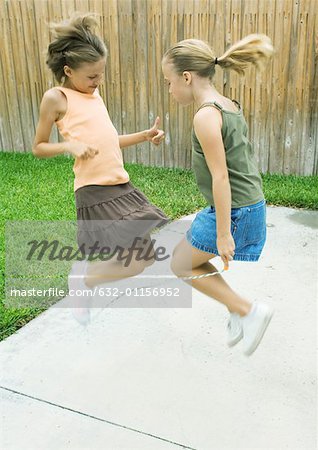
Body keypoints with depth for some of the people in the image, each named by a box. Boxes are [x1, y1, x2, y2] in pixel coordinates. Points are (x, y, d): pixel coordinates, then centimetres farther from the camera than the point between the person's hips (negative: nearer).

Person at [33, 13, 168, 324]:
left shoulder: (93, 93, 15)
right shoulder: (56, 98, -6)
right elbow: (38, 148, -1)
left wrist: (146, 135, 8)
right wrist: (70, 145, -19)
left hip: (120, 185, 8)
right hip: (95, 191, -8)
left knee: (143, 253, 14)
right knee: (141, 260, -10)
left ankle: (85, 268, 35)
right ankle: (80, 281, 13)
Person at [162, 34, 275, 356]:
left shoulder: (206, 115, -20)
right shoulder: (229, 106, 8)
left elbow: (220, 177, -22)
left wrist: (223, 234, -19)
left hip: (233, 212, -9)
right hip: (250, 206, 9)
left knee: (180, 264, 9)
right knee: (188, 258, 22)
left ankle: (248, 310, 9)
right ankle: (237, 311, 29)